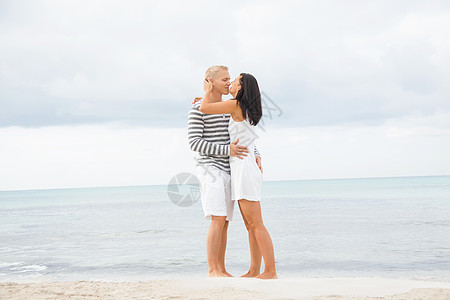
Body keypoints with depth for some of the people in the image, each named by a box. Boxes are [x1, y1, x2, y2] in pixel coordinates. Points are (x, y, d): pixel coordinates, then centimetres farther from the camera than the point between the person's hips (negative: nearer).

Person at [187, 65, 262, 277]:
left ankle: (221, 270, 10)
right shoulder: (198, 109, -5)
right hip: (211, 169, -7)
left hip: (227, 172, 7)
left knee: (224, 222, 6)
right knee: (218, 219, -15)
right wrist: (227, 150, -19)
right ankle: (212, 270, -10)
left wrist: (256, 155, 0)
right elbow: (194, 143, -12)